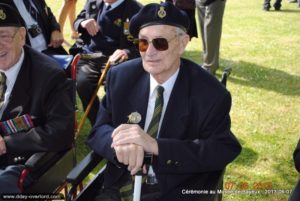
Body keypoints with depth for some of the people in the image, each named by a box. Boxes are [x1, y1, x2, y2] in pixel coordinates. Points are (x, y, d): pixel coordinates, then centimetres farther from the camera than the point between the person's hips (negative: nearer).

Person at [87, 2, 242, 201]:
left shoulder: (210, 93, -13)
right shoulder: (121, 77, -3)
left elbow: (224, 150, -18)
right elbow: (99, 130, -3)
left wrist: (155, 145, -30)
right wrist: (120, 142, -28)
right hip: (120, 184, 2)